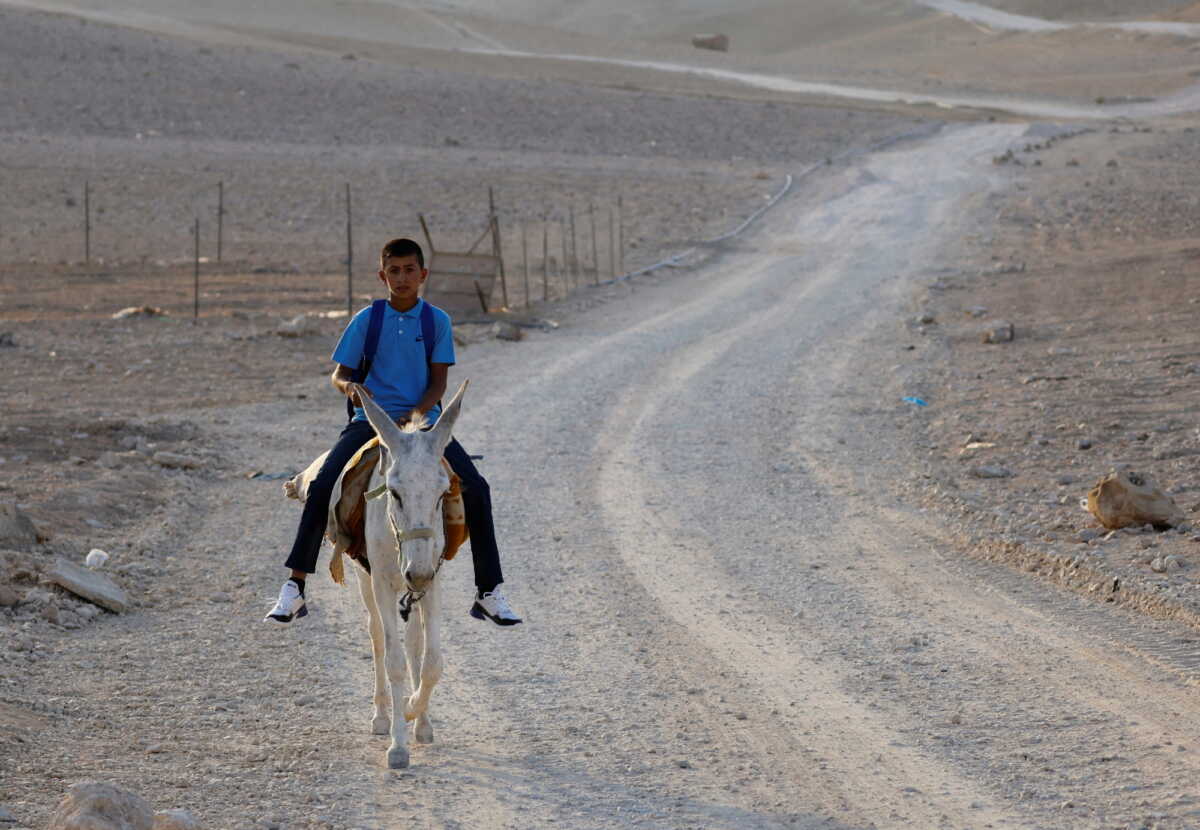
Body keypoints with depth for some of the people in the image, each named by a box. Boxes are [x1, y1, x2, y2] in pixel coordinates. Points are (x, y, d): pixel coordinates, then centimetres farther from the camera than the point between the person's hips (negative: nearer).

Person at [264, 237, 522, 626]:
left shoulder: (437, 321, 4)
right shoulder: (366, 321, 3)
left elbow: (439, 381, 1)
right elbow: (338, 374, 4)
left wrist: (418, 412, -18)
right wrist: (348, 386, -20)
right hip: (370, 418, 0)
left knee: (476, 489, -16)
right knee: (321, 487, -21)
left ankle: (489, 594, -5)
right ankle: (293, 590, -15)